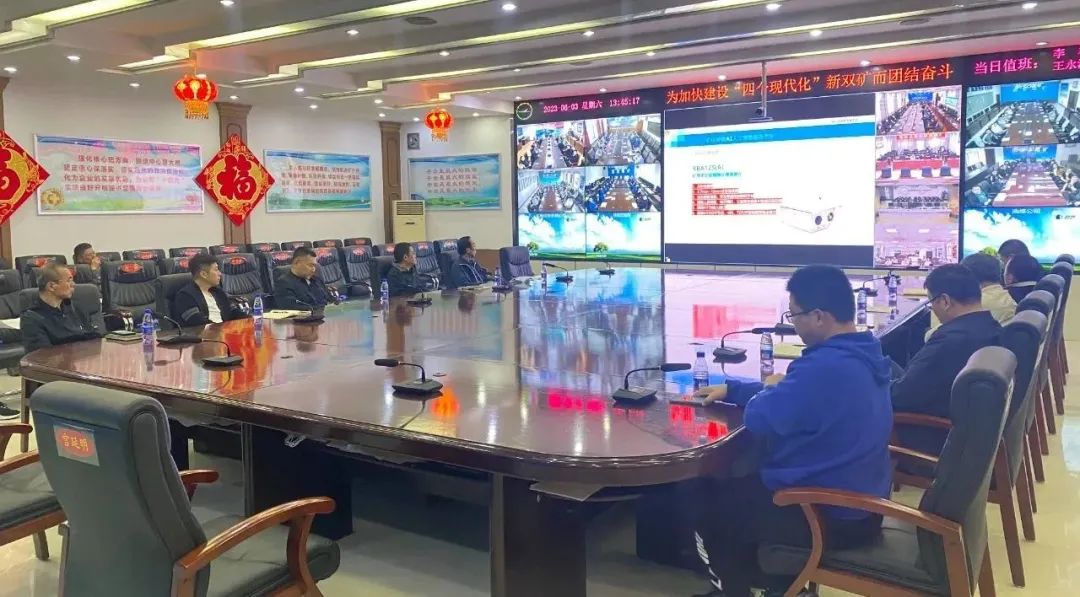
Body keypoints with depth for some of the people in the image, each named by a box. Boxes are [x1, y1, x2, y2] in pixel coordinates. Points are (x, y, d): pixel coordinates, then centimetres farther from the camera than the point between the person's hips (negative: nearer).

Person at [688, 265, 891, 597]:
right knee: (743, 483, 27)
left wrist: (765, 391, -1)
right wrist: (731, 390, 13)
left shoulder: (824, 367, -30)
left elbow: (758, 421, -22)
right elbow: (792, 396, 15)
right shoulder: (861, 355, 2)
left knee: (710, 501, 9)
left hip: (829, 516, -9)